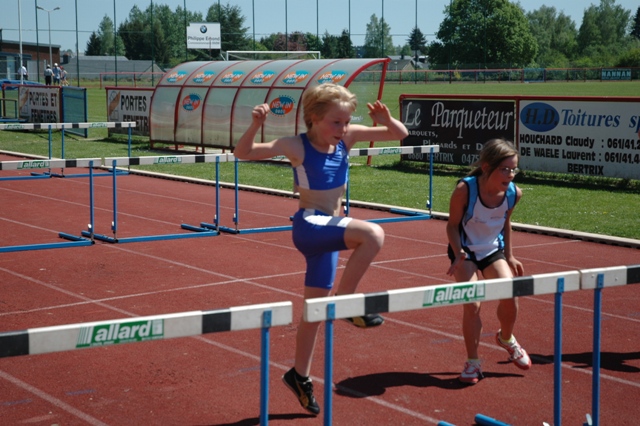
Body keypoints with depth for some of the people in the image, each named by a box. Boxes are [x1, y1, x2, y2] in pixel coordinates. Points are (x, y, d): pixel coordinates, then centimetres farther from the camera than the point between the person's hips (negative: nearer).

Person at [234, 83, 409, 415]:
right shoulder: (297, 146, -13)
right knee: (373, 234, -32)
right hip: (310, 225, -6)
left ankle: (299, 375, 31)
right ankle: (346, 299, -15)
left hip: (329, 230, 6)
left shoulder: (347, 137, 2)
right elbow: (243, 153, -16)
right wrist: (255, 126, -33)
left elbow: (400, 134, 5)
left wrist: (386, 120, -16)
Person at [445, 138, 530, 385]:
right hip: (465, 252, -3)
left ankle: (506, 339, 20)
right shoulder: (465, 190, -29)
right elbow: (453, 225, -15)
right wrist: (459, 254, -28)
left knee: (510, 296, -14)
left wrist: (509, 256, 10)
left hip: (493, 250, 3)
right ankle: (472, 363, 3)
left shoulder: (514, 193, -16)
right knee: (472, 304, -16)